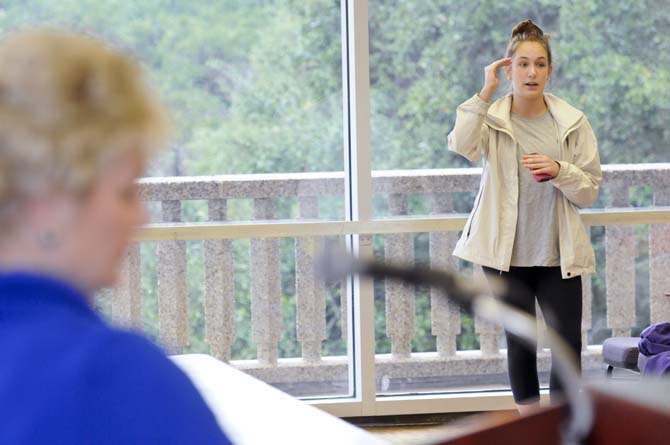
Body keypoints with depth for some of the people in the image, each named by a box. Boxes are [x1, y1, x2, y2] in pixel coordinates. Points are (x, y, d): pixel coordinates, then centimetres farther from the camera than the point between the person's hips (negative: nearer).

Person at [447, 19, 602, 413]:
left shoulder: (572, 122, 2)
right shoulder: (493, 119, -1)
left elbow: (590, 191, 3)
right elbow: (463, 145, -25)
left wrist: (559, 170, -16)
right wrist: (486, 92, -22)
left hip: (558, 255, 1)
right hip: (507, 252, -1)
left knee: (569, 343, -1)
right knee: (520, 343, 8)